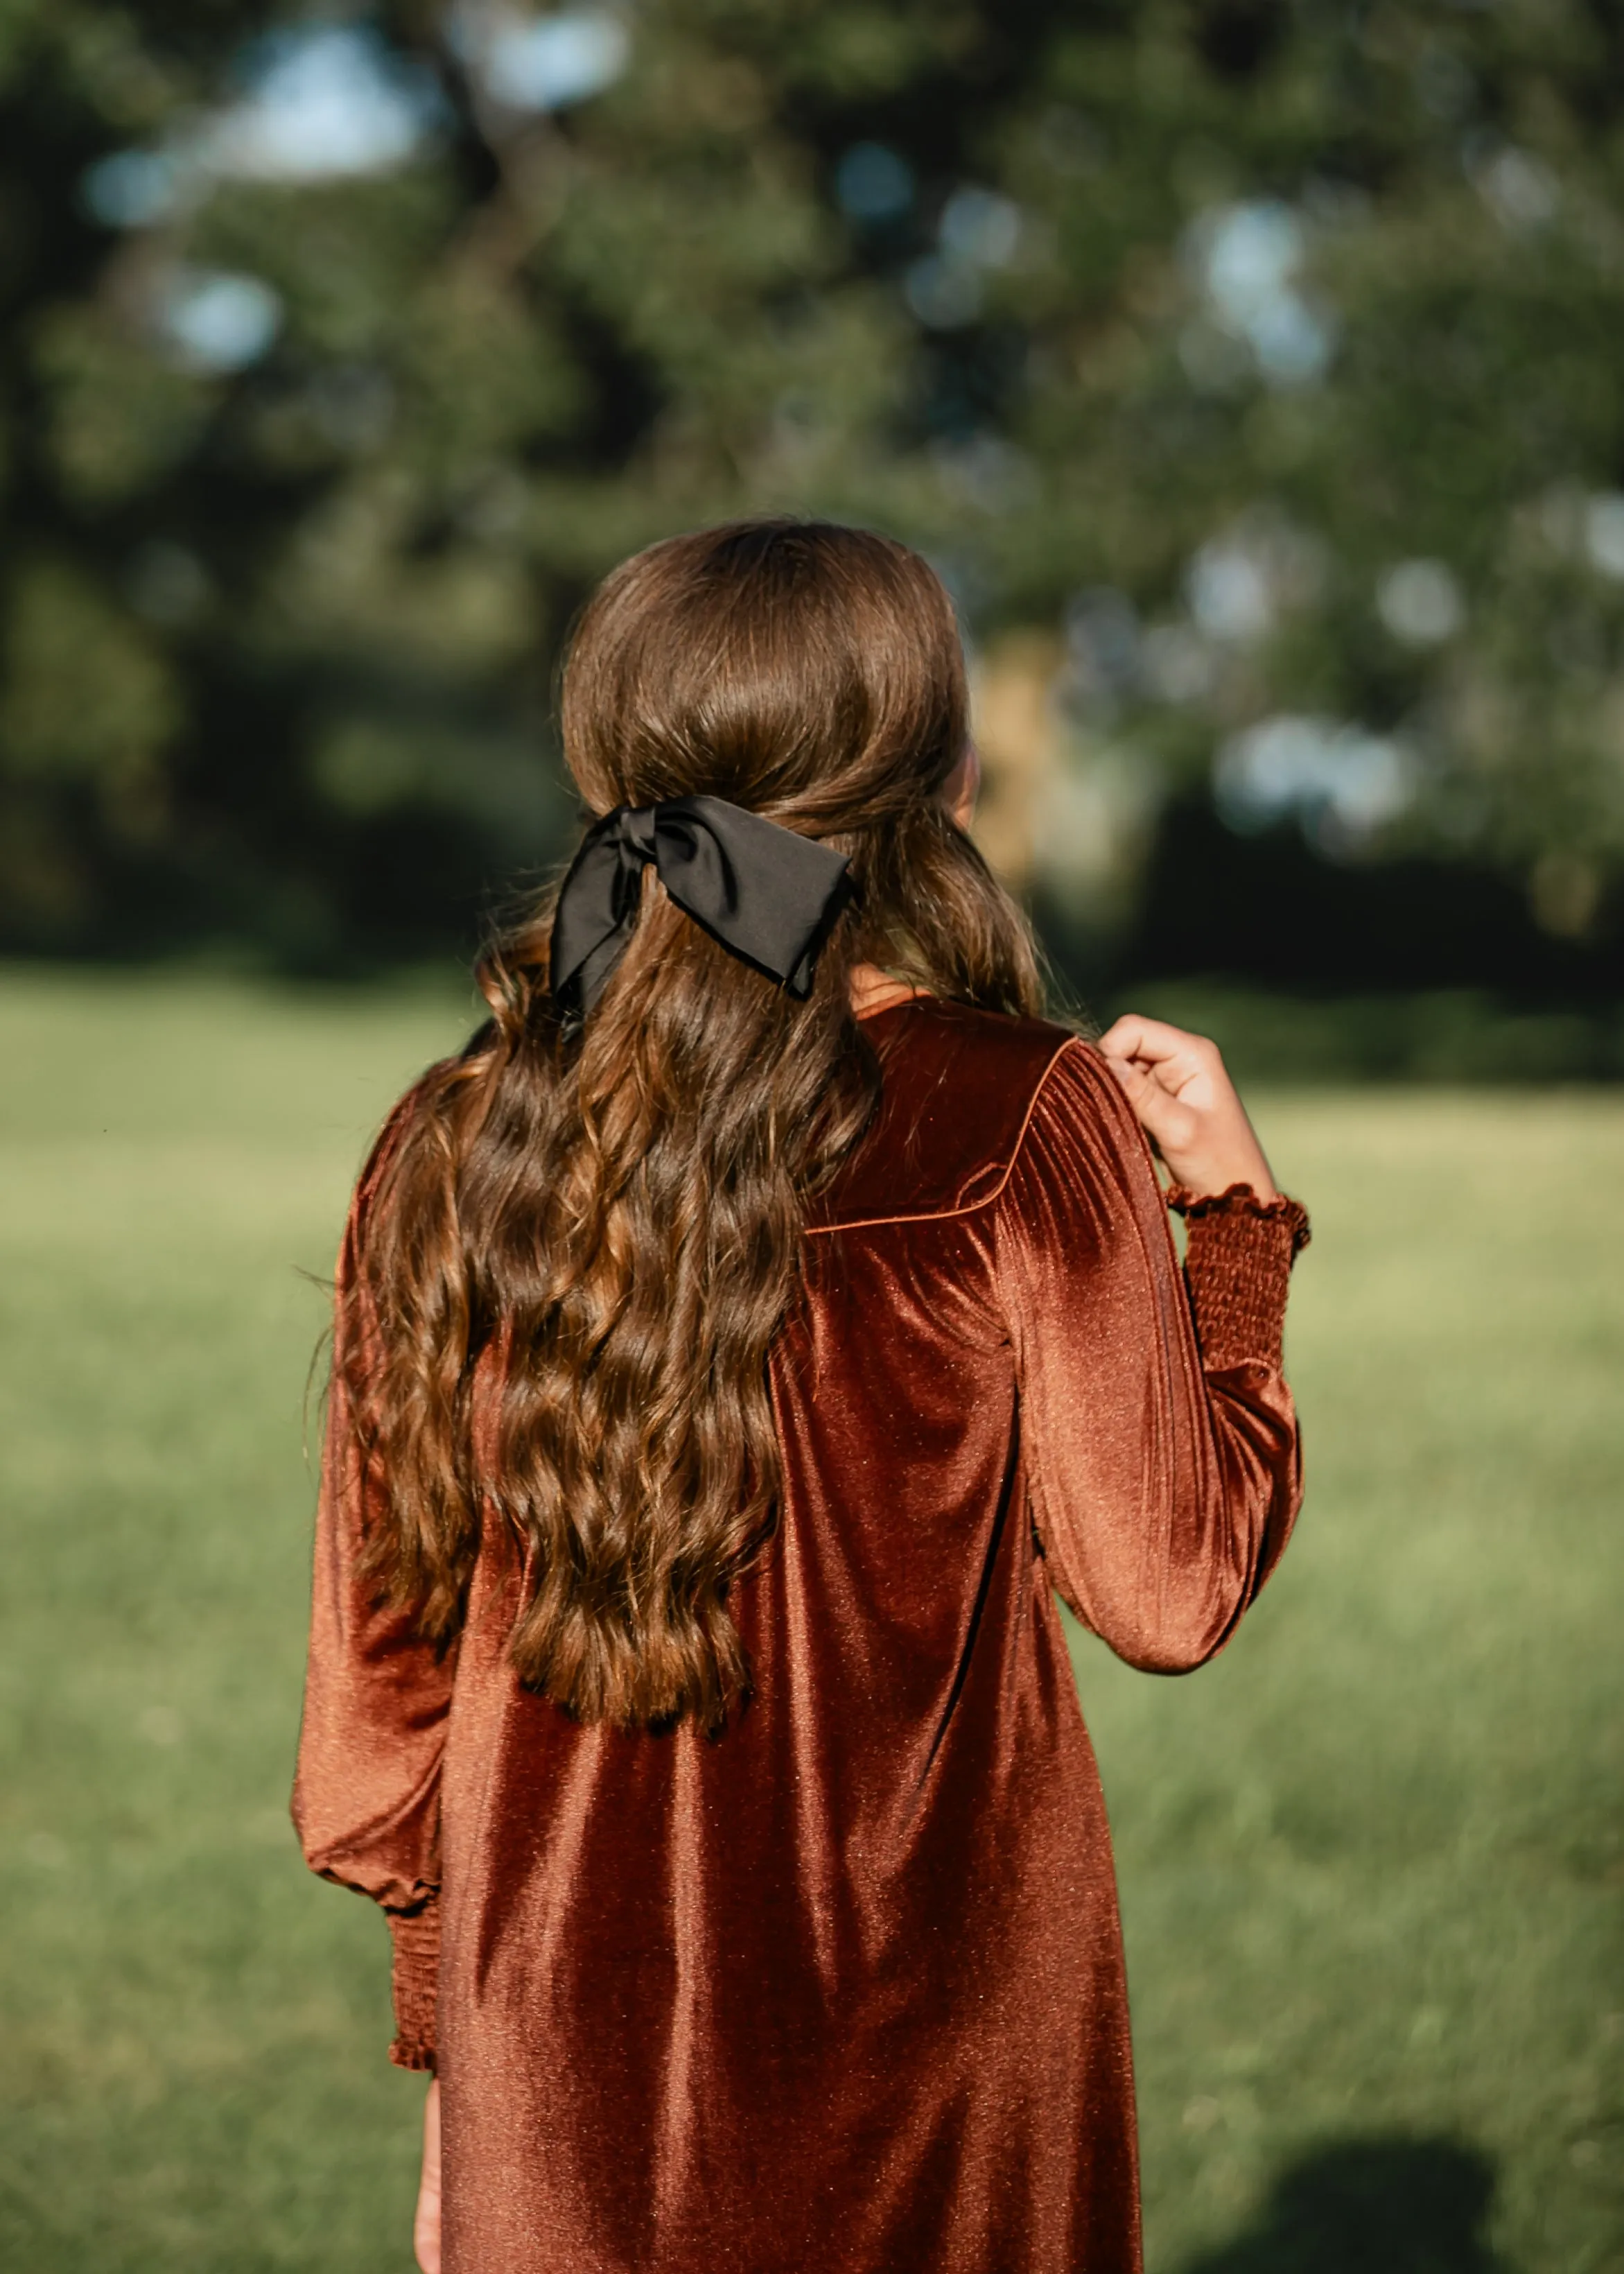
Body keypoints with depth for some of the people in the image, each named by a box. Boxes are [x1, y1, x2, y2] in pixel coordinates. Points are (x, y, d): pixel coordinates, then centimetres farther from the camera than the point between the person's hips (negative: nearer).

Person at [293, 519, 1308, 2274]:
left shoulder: (451, 1150, -1)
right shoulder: (1023, 1124, -12)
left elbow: (383, 1670, 5)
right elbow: (1172, 1588, -6)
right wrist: (1234, 1212, 6)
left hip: (562, 2065, 3)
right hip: (933, 2053, -3)